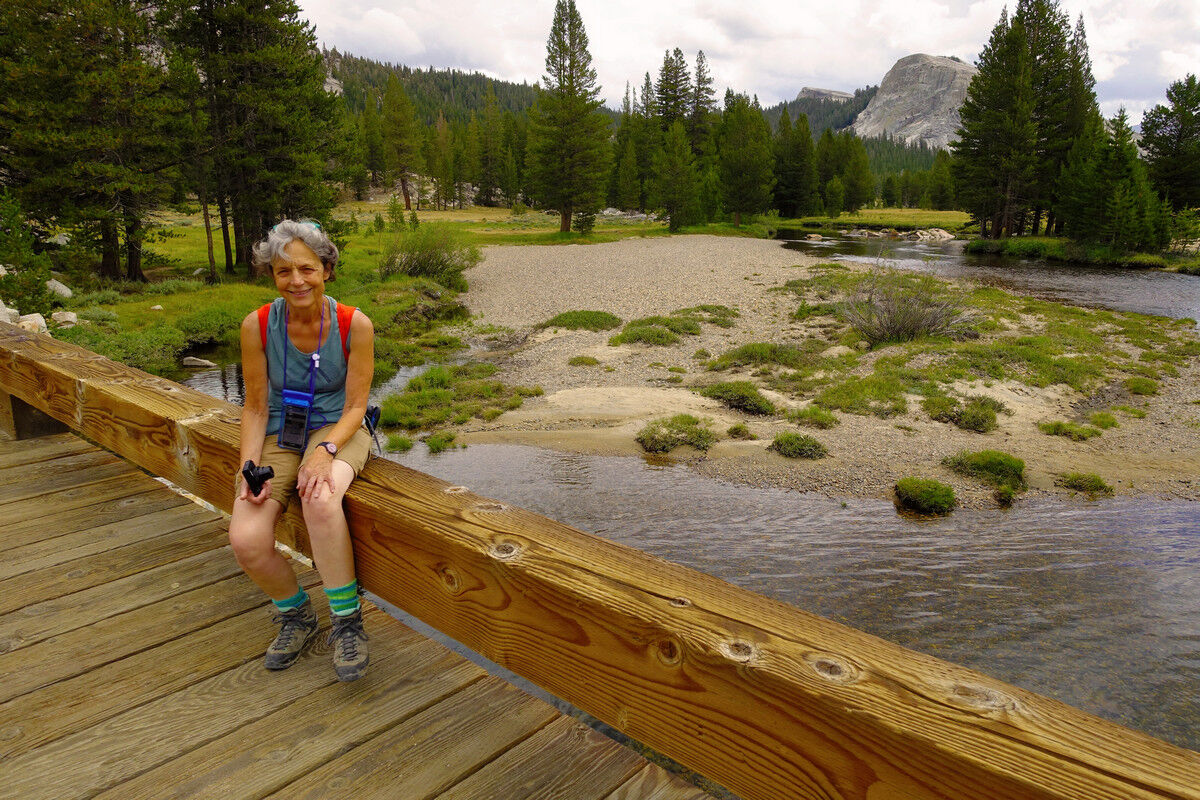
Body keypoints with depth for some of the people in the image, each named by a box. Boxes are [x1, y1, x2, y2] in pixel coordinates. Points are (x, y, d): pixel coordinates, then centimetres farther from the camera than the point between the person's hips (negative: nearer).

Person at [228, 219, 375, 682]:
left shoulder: (354, 326, -11)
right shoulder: (257, 326, -7)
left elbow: (355, 406, -7)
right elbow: (256, 407, 0)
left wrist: (326, 451, -25)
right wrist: (250, 467, -14)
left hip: (336, 430, -2)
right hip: (278, 436, 2)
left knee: (320, 499, -38)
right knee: (246, 542, -22)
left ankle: (347, 622, -18)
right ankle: (295, 615, 10)